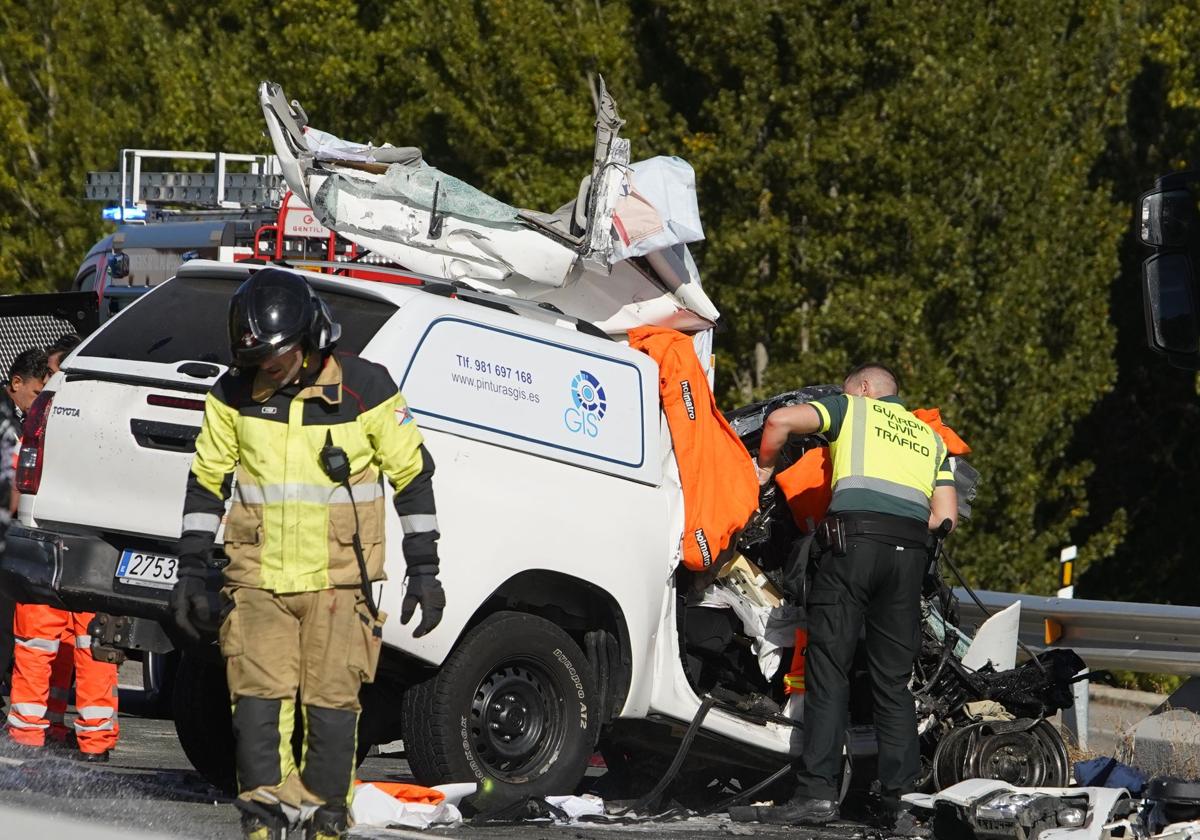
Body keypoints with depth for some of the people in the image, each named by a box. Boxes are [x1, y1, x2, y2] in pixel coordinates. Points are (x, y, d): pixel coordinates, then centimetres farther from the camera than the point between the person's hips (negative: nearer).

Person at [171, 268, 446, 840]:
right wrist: (192, 570, 10)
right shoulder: (234, 396, 3)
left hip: (338, 580, -2)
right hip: (258, 580, 2)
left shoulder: (365, 390, -4)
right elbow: (206, 482, 13)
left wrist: (423, 570, 3)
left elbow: (413, 476, 3)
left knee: (332, 704, -4)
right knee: (258, 699, -7)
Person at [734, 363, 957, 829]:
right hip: (911, 548, 4)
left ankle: (818, 792, -14)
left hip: (854, 537, -4)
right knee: (893, 680, 7)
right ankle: (900, 798, 1)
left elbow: (781, 419, 3)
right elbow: (947, 516, 18)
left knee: (829, 668, -5)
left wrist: (764, 468, 20)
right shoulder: (930, 438, 29)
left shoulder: (852, 406, 18)